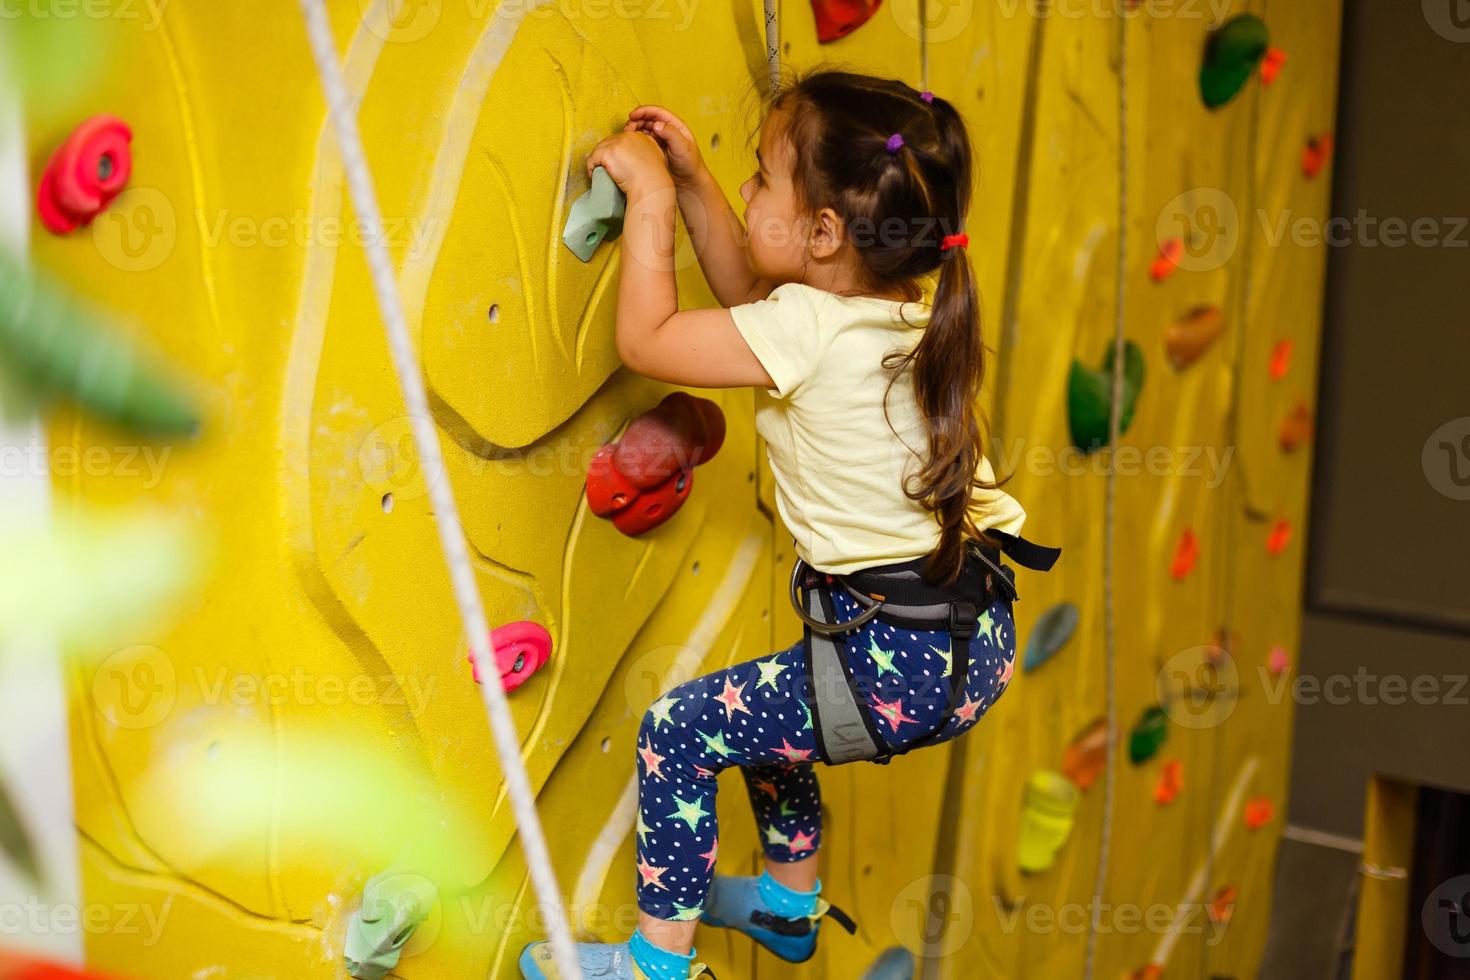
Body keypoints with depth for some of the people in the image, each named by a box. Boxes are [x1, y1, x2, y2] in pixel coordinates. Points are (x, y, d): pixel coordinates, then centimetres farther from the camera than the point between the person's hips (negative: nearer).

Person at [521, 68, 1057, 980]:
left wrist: (652, 194, -3)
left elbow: (645, 338, -11)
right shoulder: (913, 308, 4)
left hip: (901, 667, -9)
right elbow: (751, 298, 19)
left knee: (675, 733, 3)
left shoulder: (809, 330, -21)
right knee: (758, 709, 30)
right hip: (977, 646, 9)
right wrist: (693, 181, 14)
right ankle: (790, 903, 47)